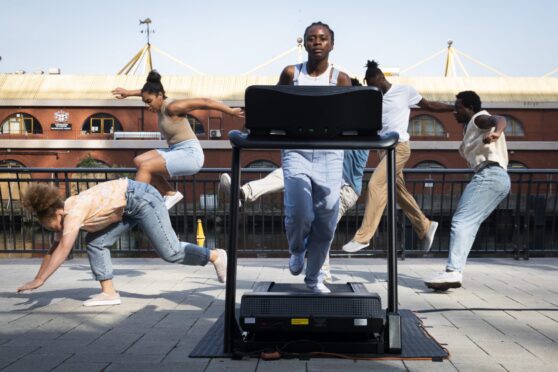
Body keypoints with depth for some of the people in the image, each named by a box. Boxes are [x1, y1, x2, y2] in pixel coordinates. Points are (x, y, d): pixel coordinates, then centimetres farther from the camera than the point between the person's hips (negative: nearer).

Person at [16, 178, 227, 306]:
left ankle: (214, 256, 13)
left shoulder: (74, 211, -25)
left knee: (170, 252, -6)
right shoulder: (63, 215, 2)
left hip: (142, 198, -9)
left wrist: (39, 280, -36)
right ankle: (109, 293, 5)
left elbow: (64, 249, -35)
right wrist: (37, 278, 8)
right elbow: (53, 250, 10)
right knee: (95, 242, 2)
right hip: (129, 208, 9)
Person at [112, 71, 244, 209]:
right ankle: (170, 194, 8)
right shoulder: (161, 104, 8)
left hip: (190, 155, -9)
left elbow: (205, 102, -16)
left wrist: (231, 112, -15)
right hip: (176, 152, 9)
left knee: (145, 167, -18)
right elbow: (147, 92, 30)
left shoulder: (172, 107, -16)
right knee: (139, 161, 4)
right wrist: (128, 93, 30)